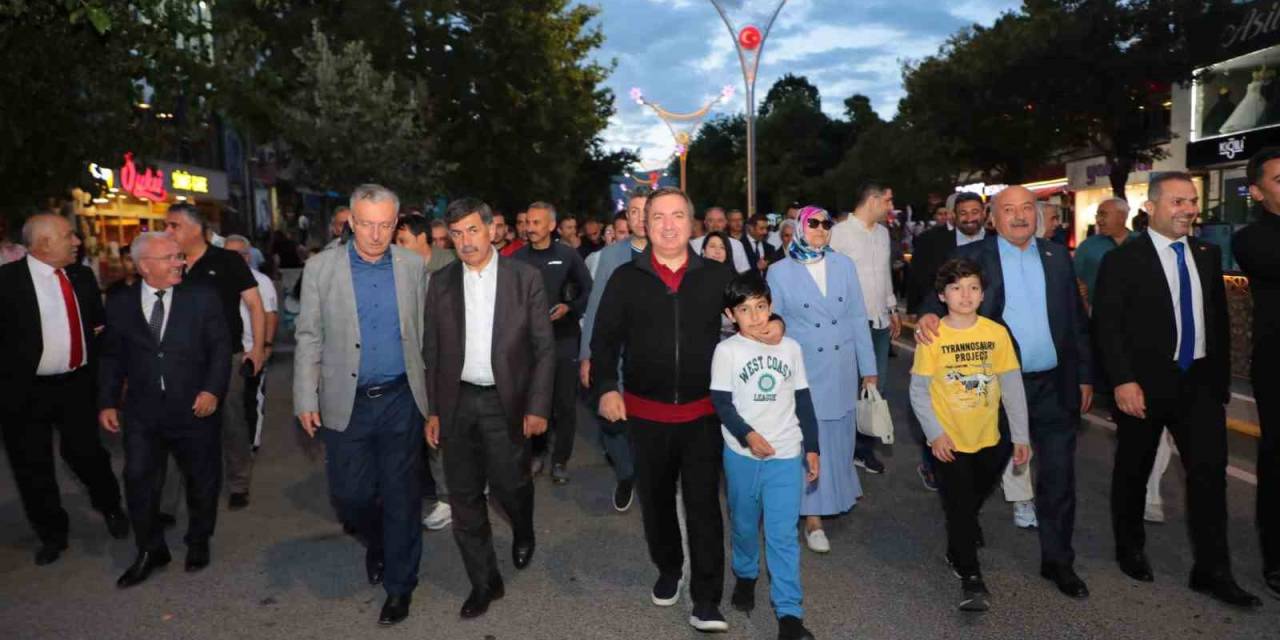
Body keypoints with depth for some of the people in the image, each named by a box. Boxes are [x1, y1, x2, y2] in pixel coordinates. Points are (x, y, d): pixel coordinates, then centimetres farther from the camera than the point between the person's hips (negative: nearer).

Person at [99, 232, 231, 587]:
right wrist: (107, 402, 4)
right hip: (142, 412, 1)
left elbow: (221, 347, -3)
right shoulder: (120, 302, 3)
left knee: (201, 480, 11)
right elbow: (112, 357, 9)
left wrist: (212, 390, -14)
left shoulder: (202, 296, -3)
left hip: (195, 408, -1)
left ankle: (198, 542, 33)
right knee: (138, 479, 2)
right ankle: (150, 550, 22)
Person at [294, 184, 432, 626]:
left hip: (401, 400, 0)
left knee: (401, 496, 7)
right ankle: (376, 543, 41)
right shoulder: (321, 267, -1)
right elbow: (309, 337, 1)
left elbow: (423, 333, 5)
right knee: (349, 494, 7)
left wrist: (431, 395, 5)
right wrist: (306, 399, -3)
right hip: (345, 403, 0)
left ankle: (399, 584, 25)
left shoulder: (414, 266, 0)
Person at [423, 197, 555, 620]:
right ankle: (484, 582, 26)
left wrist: (537, 406, -8)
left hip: (506, 402, -3)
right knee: (464, 497, 8)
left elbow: (544, 347, -3)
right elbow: (431, 351, 8)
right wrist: (432, 409, 4)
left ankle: (523, 532, 39)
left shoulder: (525, 278, -4)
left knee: (509, 484, 2)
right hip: (457, 403, 3)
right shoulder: (441, 283, 4)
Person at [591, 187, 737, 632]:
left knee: (703, 504, 0)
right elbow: (605, 338, 1)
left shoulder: (718, 276, 0)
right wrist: (607, 387, -12)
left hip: (703, 412, -1)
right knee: (655, 500, 17)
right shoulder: (625, 278, -1)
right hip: (646, 412, 1)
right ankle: (668, 569, 41)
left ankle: (706, 600, 12)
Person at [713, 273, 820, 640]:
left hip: (786, 455, 1)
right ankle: (746, 575, 43)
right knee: (744, 524, 17)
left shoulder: (790, 348, 4)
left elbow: (803, 401, 8)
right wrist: (747, 435, -21)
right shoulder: (726, 351, -5)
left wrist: (812, 448, 7)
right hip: (742, 454, 0)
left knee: (783, 535, 0)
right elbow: (721, 403, -8)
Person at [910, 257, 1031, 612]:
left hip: (989, 438, 3)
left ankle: (958, 547, 50)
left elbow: (1012, 386, -2)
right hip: (950, 441, -3)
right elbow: (918, 391, -9)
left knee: (973, 499, 22)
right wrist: (936, 433, -17)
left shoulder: (997, 333, -8)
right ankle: (970, 576, 16)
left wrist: (1021, 436, -1)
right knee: (959, 506, 1)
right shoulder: (932, 337, -13)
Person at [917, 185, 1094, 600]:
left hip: (1055, 385, 3)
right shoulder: (971, 257, -2)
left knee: (1059, 476, 8)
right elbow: (943, 295, -10)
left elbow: (1076, 317, 10)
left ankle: (1057, 560, 24)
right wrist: (929, 315, -34)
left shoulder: (1057, 255, 8)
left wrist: (1085, 375, 9)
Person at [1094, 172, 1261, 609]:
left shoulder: (1208, 255, 8)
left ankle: (1212, 571, 12)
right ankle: (1130, 550, 30)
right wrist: (1123, 381, -19)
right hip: (1145, 384, -4)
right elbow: (1107, 325, -13)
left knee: (1210, 471, 1)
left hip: (1199, 381, 4)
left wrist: (1221, 376, 11)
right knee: (1134, 471, 10)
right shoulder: (1122, 260, -9)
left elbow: (1220, 319, 13)